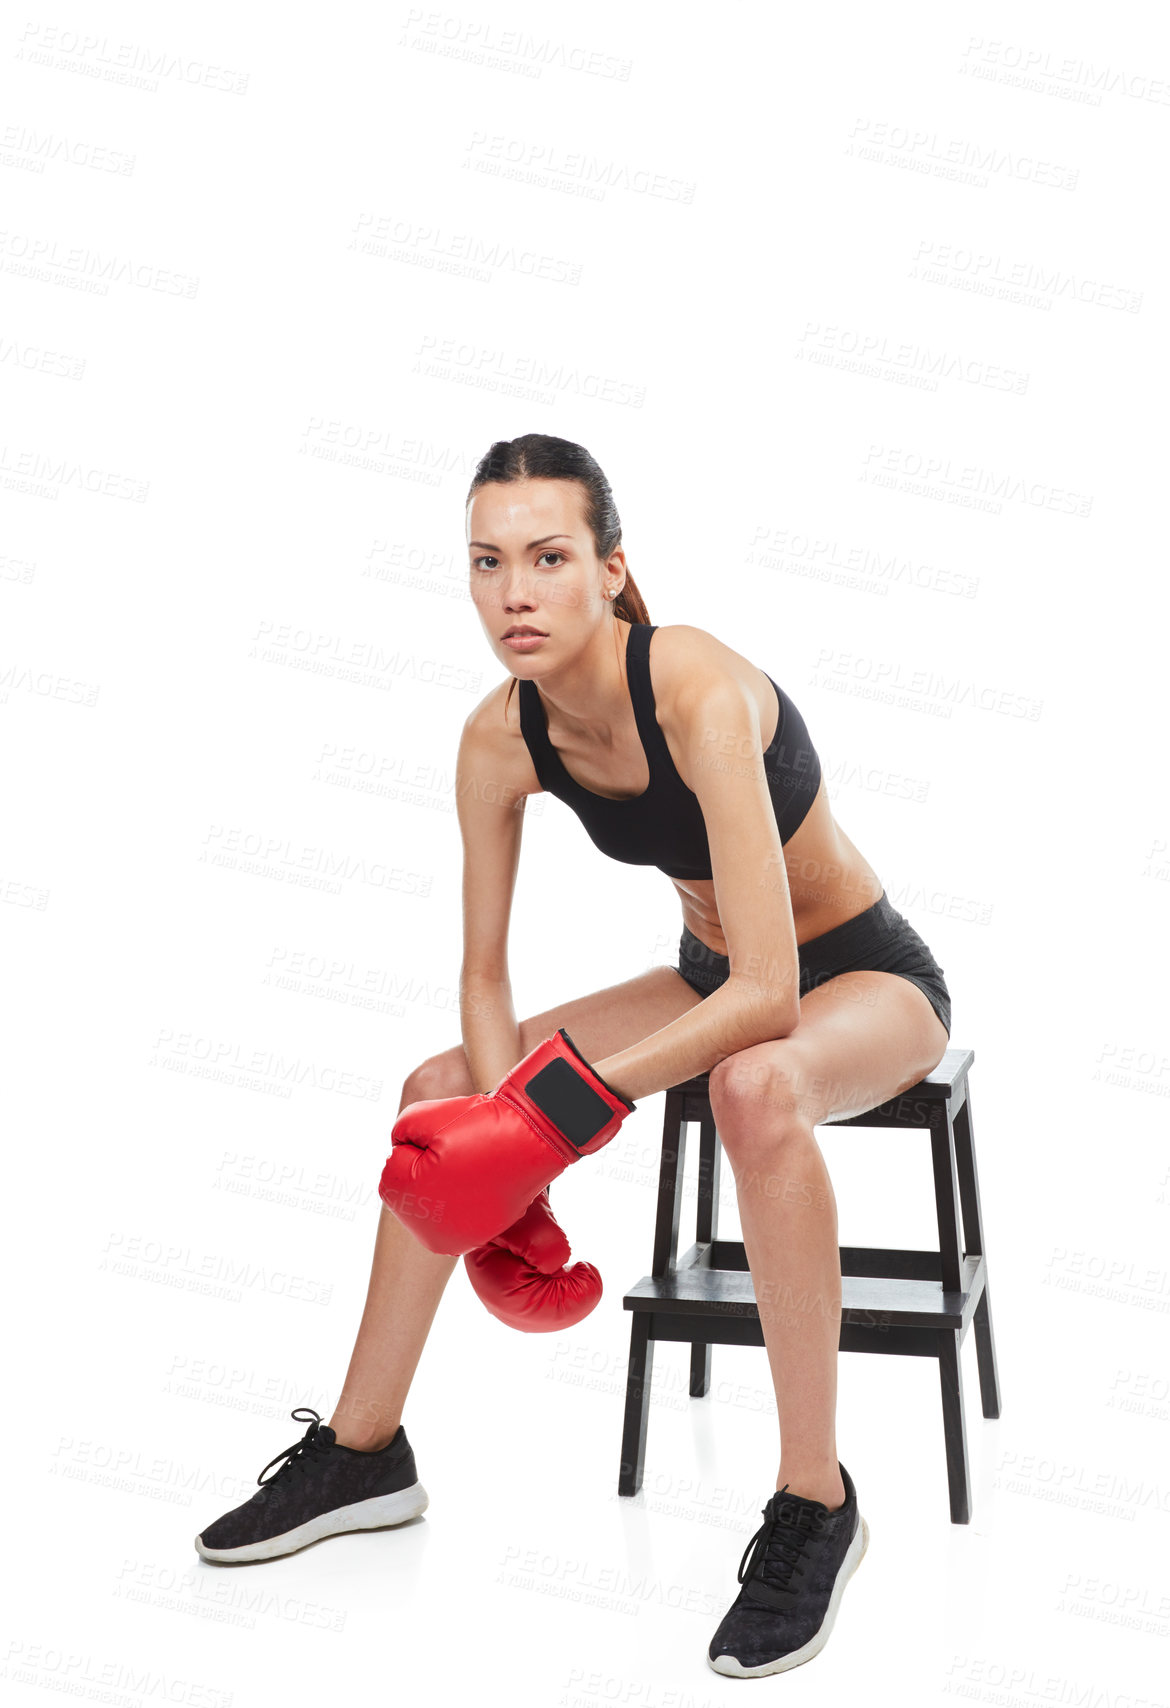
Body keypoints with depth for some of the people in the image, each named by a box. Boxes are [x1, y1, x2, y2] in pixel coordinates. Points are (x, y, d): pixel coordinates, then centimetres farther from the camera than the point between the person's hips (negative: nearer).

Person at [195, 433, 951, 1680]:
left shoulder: (699, 695, -35)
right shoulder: (499, 739, -14)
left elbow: (769, 994, -40)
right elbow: (486, 973, -7)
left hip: (868, 979, -7)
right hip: (717, 978, 7)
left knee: (758, 1092, -41)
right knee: (437, 1092, 1)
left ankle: (815, 1502, -26)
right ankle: (362, 1452, 12)